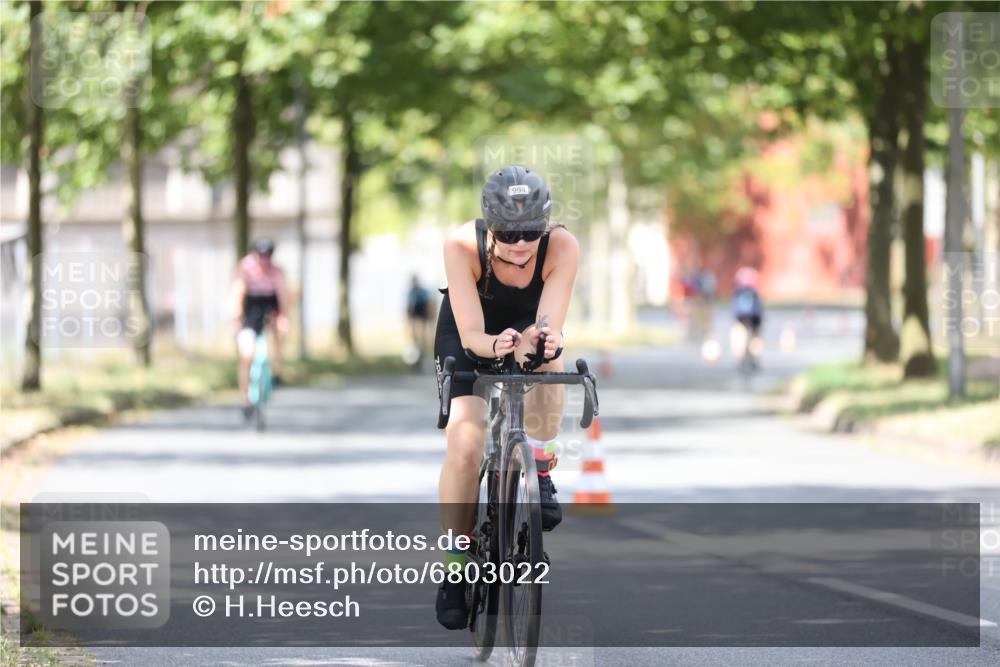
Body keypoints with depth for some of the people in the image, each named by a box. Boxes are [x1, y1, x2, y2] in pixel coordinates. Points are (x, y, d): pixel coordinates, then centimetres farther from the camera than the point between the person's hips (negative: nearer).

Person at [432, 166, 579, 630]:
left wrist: (546, 341, -60)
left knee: (547, 363, -35)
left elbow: (549, 327, -37)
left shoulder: (562, 247, -33)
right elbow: (471, 335, -36)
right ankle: (456, 565, 0)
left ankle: (538, 468, -11)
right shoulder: (462, 245, -35)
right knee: (464, 445, -18)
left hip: (528, 326, 1)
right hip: (469, 334, -1)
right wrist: (494, 345, -58)